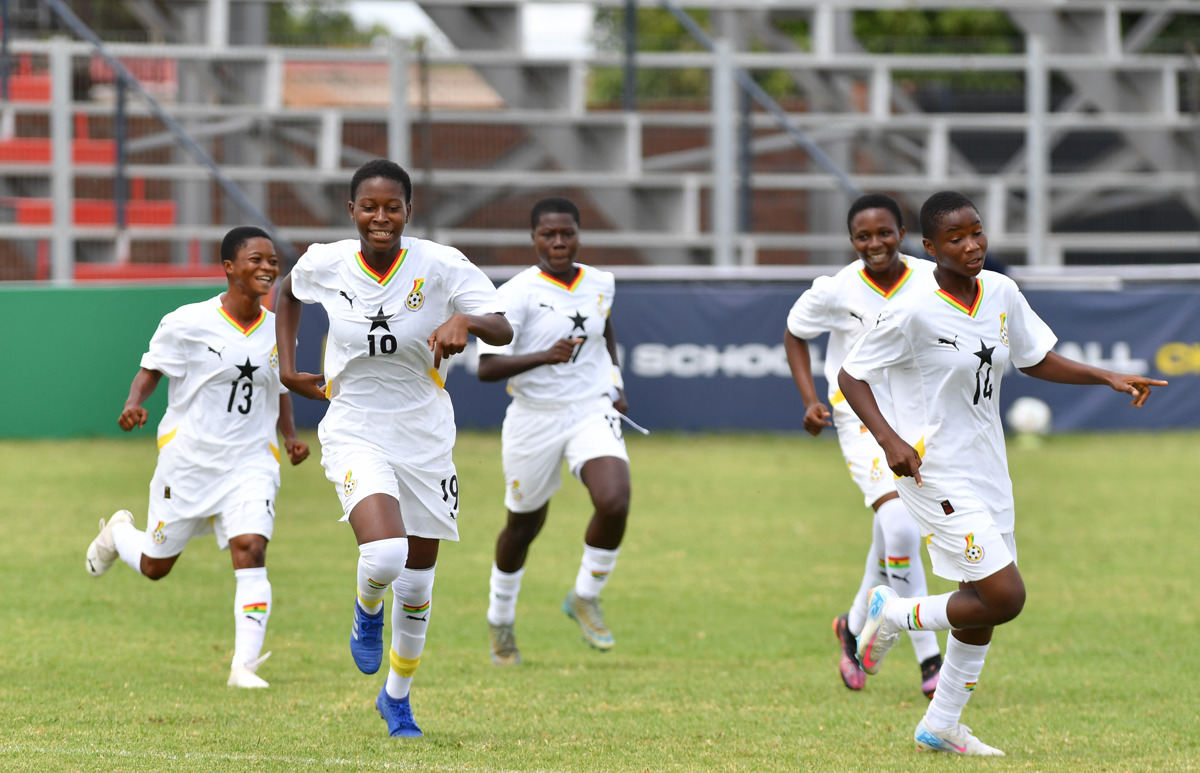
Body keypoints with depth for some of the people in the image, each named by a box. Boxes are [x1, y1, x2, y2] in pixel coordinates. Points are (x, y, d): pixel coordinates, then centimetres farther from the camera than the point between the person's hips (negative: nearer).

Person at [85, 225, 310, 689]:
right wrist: (133, 405, -20)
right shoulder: (187, 324, -10)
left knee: (250, 550, -20)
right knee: (156, 565, 11)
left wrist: (290, 436, 2)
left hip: (251, 462, 2)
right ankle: (118, 533, 48)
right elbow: (151, 369, 0)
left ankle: (244, 665, -19)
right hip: (188, 459, -2)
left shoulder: (277, 331, 3)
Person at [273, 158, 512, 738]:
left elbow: (503, 330, -22)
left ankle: (397, 698, 34)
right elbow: (287, 293, 17)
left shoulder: (440, 266, -14)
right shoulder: (325, 264, -7)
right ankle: (367, 610, 12)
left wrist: (465, 321, -42)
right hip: (354, 433, -1)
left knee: (417, 581, 10)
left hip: (424, 437, 1)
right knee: (384, 555, -26)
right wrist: (286, 366, 8)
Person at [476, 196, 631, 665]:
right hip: (534, 420, -3)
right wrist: (545, 356, -32)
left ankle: (585, 598, 1)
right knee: (523, 525, 12)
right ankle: (500, 619, 38)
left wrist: (614, 385, 15)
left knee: (614, 502, -23)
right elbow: (487, 367, -20)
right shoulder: (516, 294, -13)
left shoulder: (600, 284, 3)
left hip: (592, 412, 3)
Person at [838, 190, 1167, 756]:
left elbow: (1036, 360, 15)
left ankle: (941, 725, 27)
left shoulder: (1001, 293, 1)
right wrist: (890, 439, -24)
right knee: (1005, 597, -14)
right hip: (935, 472, -7)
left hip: (987, 469, 7)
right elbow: (851, 375, -11)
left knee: (984, 603, 12)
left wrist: (1109, 378, 4)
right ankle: (894, 614, 9)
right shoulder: (913, 312, -18)